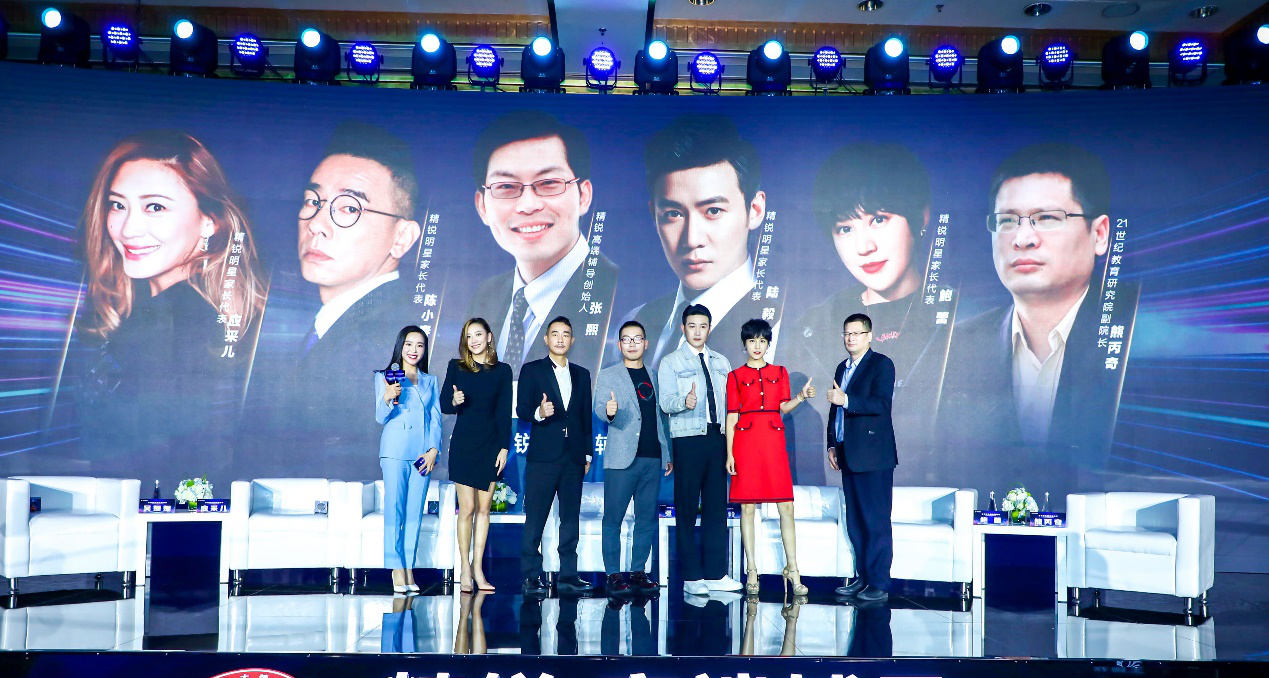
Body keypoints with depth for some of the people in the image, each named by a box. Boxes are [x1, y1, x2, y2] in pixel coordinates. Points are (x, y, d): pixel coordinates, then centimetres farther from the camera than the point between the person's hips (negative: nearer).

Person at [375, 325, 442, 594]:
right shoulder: (385, 377, 6)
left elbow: (436, 419, 12)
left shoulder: (430, 381, 16)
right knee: (394, 510, -8)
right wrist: (388, 398, -23)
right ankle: (397, 570, -5)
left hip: (423, 453, 3)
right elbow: (380, 417, -2)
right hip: (395, 451, -3)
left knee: (415, 512, 1)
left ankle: (409, 569, 4)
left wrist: (433, 450, -2)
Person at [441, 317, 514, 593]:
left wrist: (504, 447, -2)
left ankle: (478, 570, 9)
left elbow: (505, 412, 3)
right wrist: (454, 402, -20)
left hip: (491, 444, 1)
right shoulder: (456, 367, 4)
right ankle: (465, 570, 5)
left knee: (483, 508, 4)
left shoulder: (502, 371, 5)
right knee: (467, 508, -3)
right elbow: (443, 404, 2)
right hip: (464, 443, -1)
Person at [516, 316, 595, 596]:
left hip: (573, 457, 4)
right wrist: (539, 413, -26)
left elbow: (586, 416, 15)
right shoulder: (531, 370, 4)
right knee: (535, 518, -3)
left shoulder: (581, 374, 16)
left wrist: (587, 453, 11)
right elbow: (521, 409, -4)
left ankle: (568, 574, 12)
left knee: (571, 517, 6)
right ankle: (531, 576, 1)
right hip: (543, 456, -4)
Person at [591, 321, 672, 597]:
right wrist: (608, 411, -32)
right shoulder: (608, 376, 4)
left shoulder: (654, 376, 17)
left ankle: (638, 572, 14)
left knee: (647, 519, 6)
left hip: (653, 458, 4)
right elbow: (598, 407, -9)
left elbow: (662, 416, 19)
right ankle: (613, 574, 3)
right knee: (613, 519, -4)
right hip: (622, 458, -4)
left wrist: (669, 454, 16)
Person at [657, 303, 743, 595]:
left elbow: (729, 401, 16)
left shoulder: (721, 362, 16)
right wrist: (685, 401, -30)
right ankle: (691, 577, 5)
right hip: (687, 439, -4)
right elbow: (666, 402, -9)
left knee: (717, 506, 6)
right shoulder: (671, 362, 2)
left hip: (718, 438, 4)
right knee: (687, 508, -1)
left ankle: (715, 574, 13)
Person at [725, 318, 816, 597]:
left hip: (774, 442, 2)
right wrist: (729, 454, -3)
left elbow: (783, 408, 13)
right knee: (747, 506, 0)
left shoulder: (780, 373, 13)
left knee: (786, 507, -2)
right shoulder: (735, 376, 6)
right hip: (746, 443, -2)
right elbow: (732, 416, 3)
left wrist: (802, 396, -6)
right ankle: (752, 571, 6)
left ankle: (792, 569, 4)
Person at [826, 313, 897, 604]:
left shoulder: (881, 364, -5)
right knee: (855, 523, 11)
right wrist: (832, 445, 16)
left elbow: (881, 404, -18)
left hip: (873, 458, -8)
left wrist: (846, 400, -25)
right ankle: (863, 577, 19)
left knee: (876, 522, -5)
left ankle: (879, 584, -1)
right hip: (849, 457, 8)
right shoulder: (842, 368, 18)